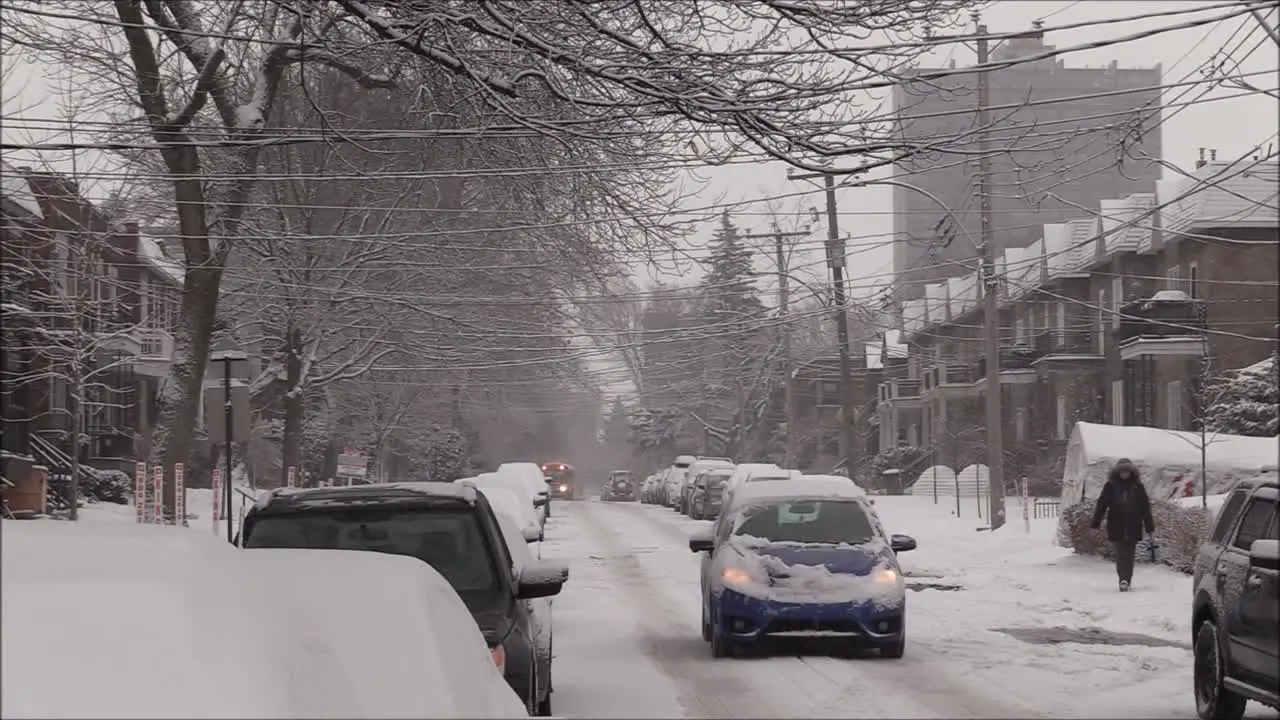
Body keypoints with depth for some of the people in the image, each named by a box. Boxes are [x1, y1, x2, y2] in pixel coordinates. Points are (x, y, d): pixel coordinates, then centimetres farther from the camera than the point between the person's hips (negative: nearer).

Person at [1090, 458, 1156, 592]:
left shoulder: (1137, 487, 7)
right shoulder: (1110, 486, 4)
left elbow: (1145, 507, 9)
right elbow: (1101, 504, 3)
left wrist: (1149, 526, 8)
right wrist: (1096, 522, -4)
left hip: (1133, 527, 1)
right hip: (1116, 527, -1)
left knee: (1129, 555, -1)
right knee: (1120, 554, -8)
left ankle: (1125, 581, 2)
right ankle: (1124, 580, -7)